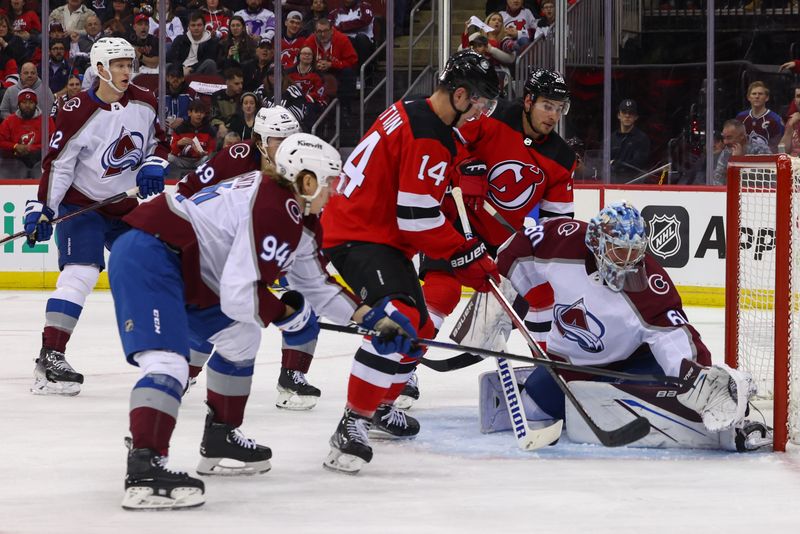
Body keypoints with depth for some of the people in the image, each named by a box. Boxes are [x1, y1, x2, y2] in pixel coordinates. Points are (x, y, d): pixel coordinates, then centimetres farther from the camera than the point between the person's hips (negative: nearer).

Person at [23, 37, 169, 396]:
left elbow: (158, 141, 13)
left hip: (127, 205, 6)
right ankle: (50, 357, -22)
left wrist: (153, 165, -8)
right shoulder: (78, 112, -19)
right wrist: (42, 210, -21)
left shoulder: (144, 103, -1)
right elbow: (57, 164, -17)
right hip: (81, 204, -6)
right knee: (79, 273, -20)